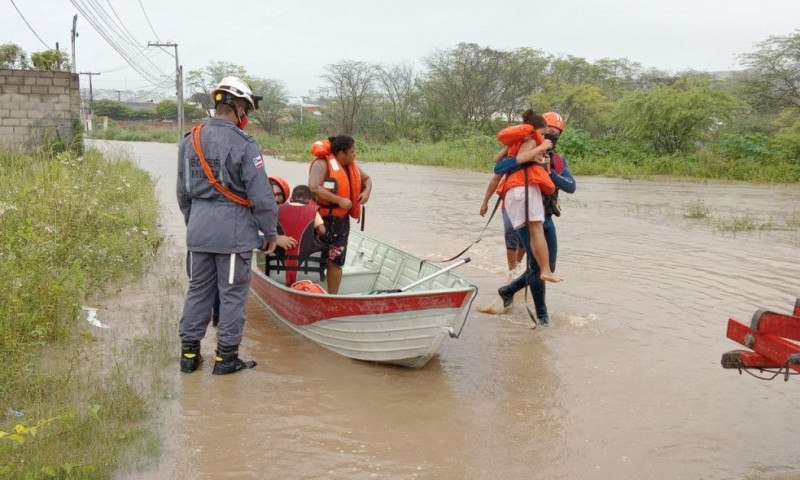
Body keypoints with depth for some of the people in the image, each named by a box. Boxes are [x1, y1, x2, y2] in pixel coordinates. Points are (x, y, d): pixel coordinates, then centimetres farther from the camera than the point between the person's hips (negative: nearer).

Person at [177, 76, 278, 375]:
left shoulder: (190, 141, 7)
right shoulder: (243, 145, -14)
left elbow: (183, 192, 16)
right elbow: (261, 196, -14)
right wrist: (271, 232, -2)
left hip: (199, 230, 6)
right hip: (234, 231, -6)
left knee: (198, 289, 16)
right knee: (232, 294, 6)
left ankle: (189, 353, 23)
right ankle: (226, 357, 14)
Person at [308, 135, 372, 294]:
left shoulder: (351, 165, 10)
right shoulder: (322, 164, -15)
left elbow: (366, 179, 25)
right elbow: (314, 187, -30)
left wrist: (366, 191, 2)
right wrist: (339, 200, -29)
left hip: (341, 220, 7)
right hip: (322, 219, -7)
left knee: (336, 261, 10)